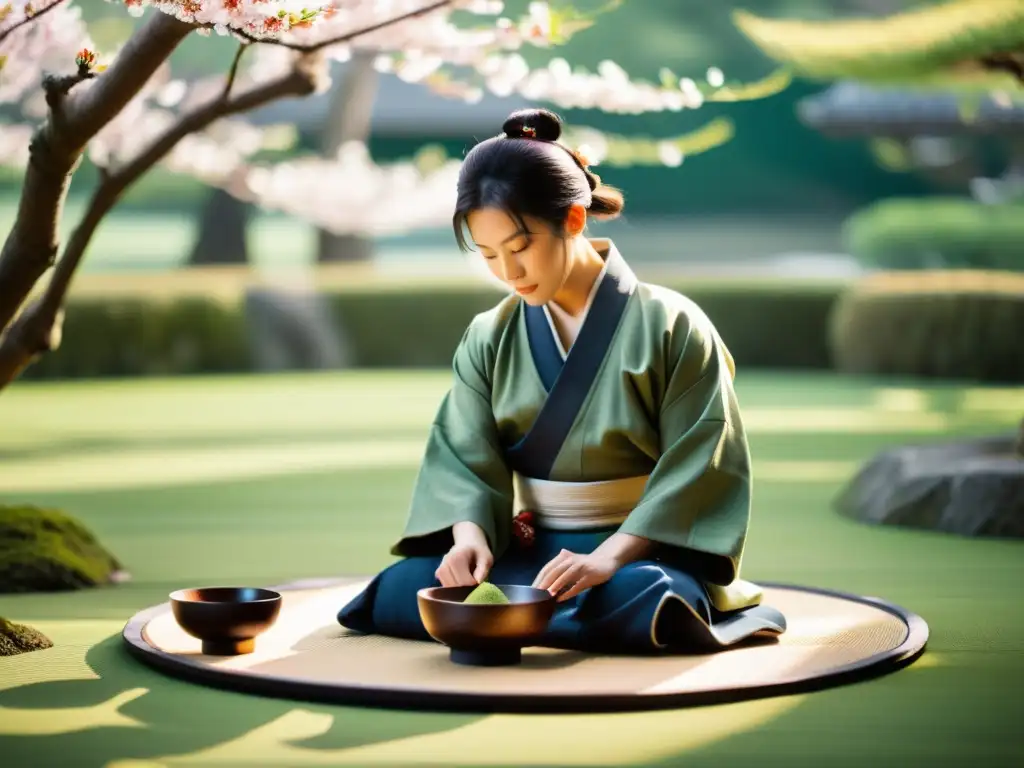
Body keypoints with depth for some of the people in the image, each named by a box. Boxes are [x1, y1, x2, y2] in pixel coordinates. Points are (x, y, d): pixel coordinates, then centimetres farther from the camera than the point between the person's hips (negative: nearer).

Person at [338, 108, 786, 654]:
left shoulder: (668, 326, -6)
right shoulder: (489, 339, 7)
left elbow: (698, 468, -11)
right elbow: (462, 458, 1)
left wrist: (609, 556, -23)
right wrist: (470, 535, -21)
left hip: (641, 550, -5)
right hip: (527, 550, 5)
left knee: (646, 604, -41)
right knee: (399, 589, -22)